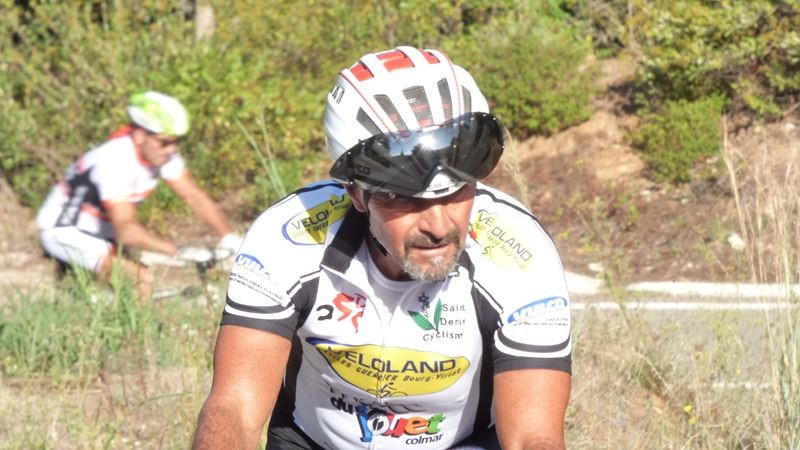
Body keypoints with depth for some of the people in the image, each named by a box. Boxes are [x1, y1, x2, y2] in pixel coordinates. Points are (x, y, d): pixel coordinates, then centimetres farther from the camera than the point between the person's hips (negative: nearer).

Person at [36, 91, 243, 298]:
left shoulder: (162, 151, -9)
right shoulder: (116, 161, -33)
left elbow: (194, 196, -6)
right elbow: (126, 231, -41)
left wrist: (229, 237, -20)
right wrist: (180, 251, -49)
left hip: (101, 231, 9)